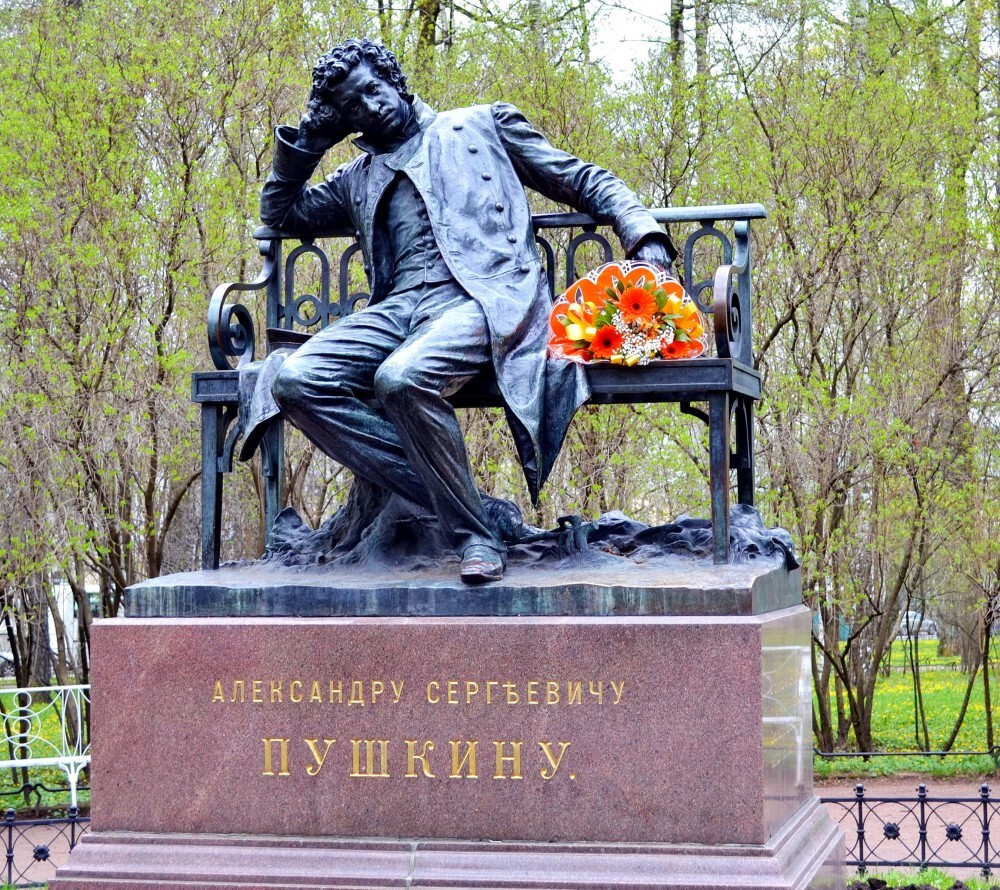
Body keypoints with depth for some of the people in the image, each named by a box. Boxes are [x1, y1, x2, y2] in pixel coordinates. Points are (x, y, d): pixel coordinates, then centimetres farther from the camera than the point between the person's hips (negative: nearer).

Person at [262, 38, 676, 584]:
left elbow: (583, 181, 16)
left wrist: (645, 237, 0)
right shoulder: (359, 177, 30)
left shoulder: (482, 126, 19)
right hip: (398, 305, 5)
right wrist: (306, 142, 25)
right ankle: (438, 495, -19)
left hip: (482, 296, -5)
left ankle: (474, 534, -21)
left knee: (401, 379, -37)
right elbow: (279, 214, 39)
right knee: (296, 383, -23)